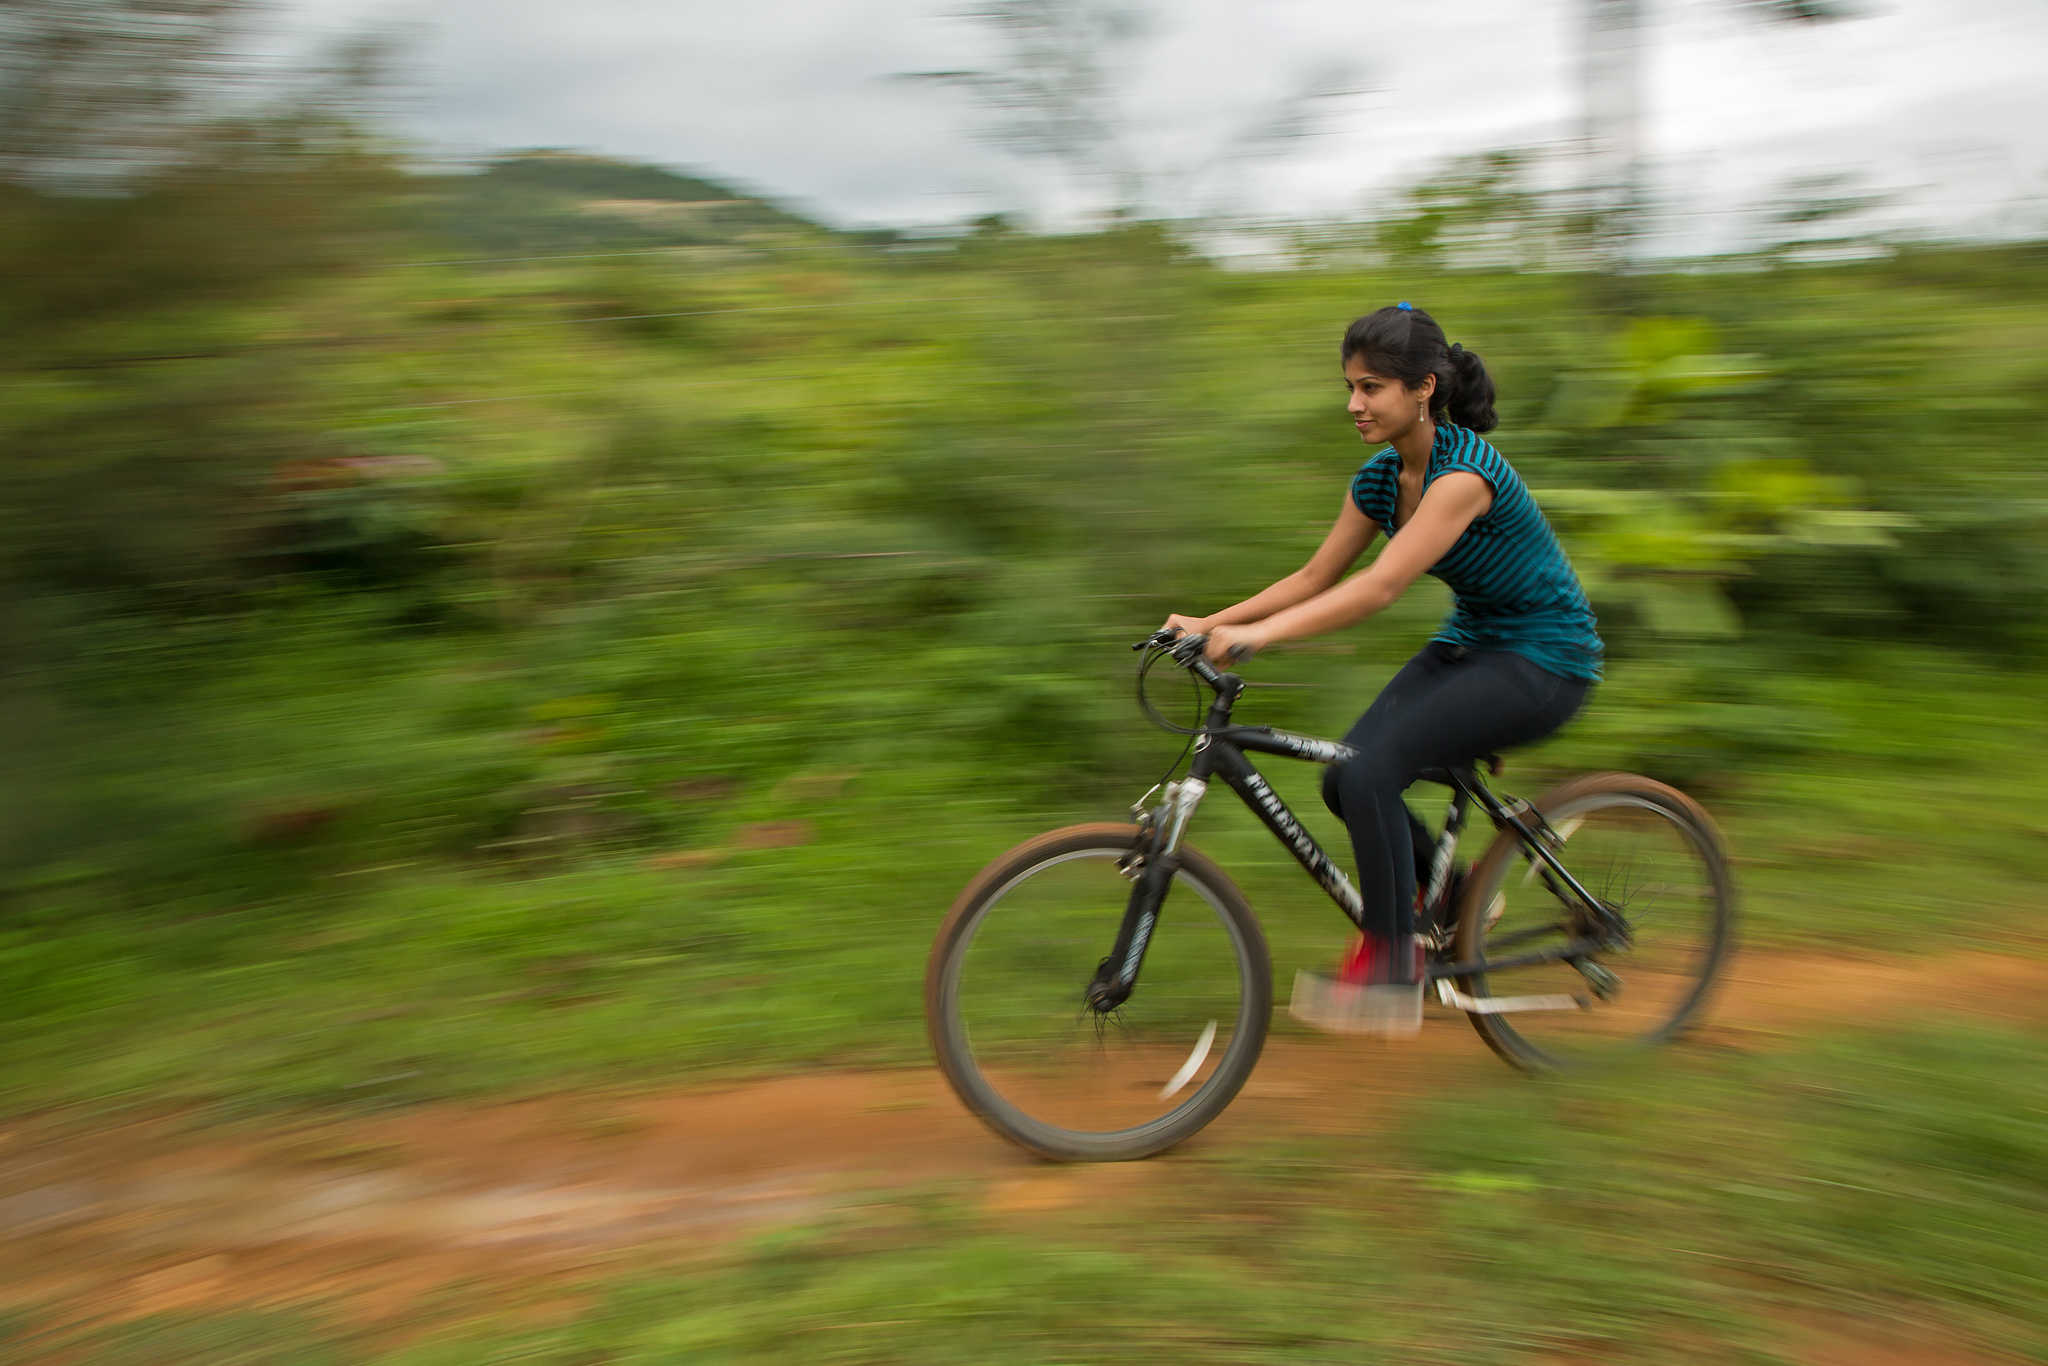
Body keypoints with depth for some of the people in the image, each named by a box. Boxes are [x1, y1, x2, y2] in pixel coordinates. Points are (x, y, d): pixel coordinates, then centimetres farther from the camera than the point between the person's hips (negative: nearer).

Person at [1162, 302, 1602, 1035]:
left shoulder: (1466, 471, -26)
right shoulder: (1379, 476, 0)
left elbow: (1381, 586, -35)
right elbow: (1315, 577, 2)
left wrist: (1260, 634, -43)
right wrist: (1211, 622, -9)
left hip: (1544, 659, -8)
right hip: (1469, 642, 8)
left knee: (1371, 767, -25)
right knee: (1344, 778, -8)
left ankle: (1392, 967, -11)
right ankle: (1456, 893, 17)